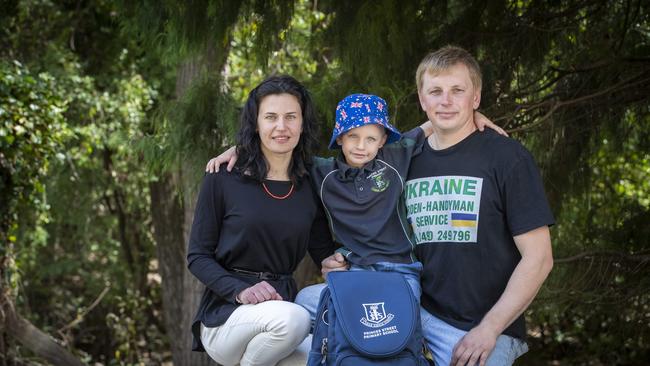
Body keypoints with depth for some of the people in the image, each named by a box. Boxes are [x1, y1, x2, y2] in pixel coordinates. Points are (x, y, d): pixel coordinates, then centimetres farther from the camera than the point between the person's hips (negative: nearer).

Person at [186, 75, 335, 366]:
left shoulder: (310, 189, 7)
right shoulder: (223, 179, -3)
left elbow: (327, 255, 13)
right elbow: (197, 257, -2)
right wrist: (240, 291, -20)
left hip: (281, 305, 4)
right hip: (226, 313, -3)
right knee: (291, 318, -36)